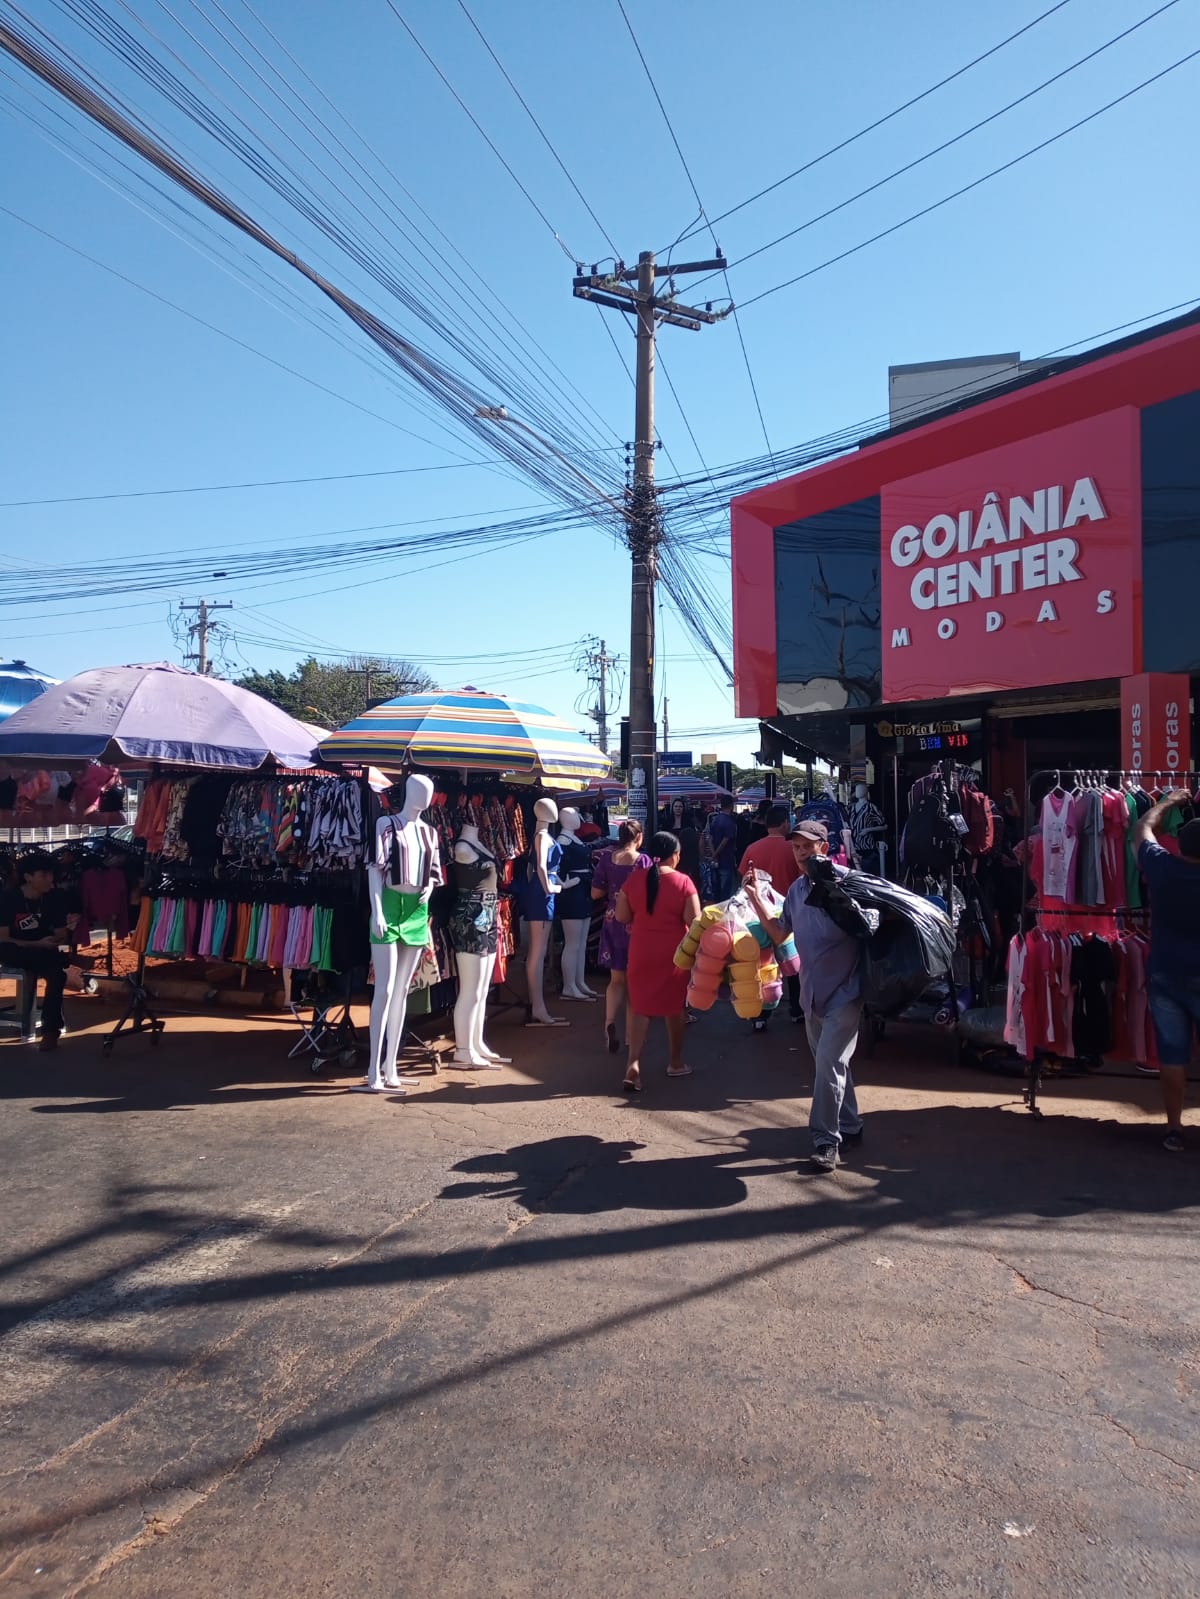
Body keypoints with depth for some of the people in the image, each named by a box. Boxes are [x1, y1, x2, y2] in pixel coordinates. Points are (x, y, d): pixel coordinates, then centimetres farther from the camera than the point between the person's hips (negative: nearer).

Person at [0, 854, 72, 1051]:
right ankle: (67, 962, -38)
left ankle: (50, 1029, -28)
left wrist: (52, 944, -24)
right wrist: (37, 944, -27)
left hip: (44, 951, 1)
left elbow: (61, 936, 0)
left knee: (55, 973, -32)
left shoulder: (55, 899, -6)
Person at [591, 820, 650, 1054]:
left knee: (617, 979, 10)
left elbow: (596, 893, 0)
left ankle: (610, 1021, -14)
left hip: (613, 922, 2)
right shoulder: (643, 860, -12)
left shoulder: (606, 858, -3)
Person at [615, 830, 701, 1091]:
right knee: (674, 1005, 14)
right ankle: (676, 1062, 27)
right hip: (674, 952, -2)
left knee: (640, 1005, 8)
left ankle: (634, 1062, -6)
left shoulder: (633, 879, -4)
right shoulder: (683, 882, -12)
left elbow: (622, 916, 1)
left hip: (641, 950, 2)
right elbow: (694, 921, -13)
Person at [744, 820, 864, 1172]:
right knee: (829, 1064, 17)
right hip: (812, 992, 7)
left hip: (844, 991, -7)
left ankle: (826, 1140, 1)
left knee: (828, 1063, -10)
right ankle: (849, 1126, 34)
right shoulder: (796, 889, 7)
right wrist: (755, 898, 3)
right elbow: (779, 933, 10)